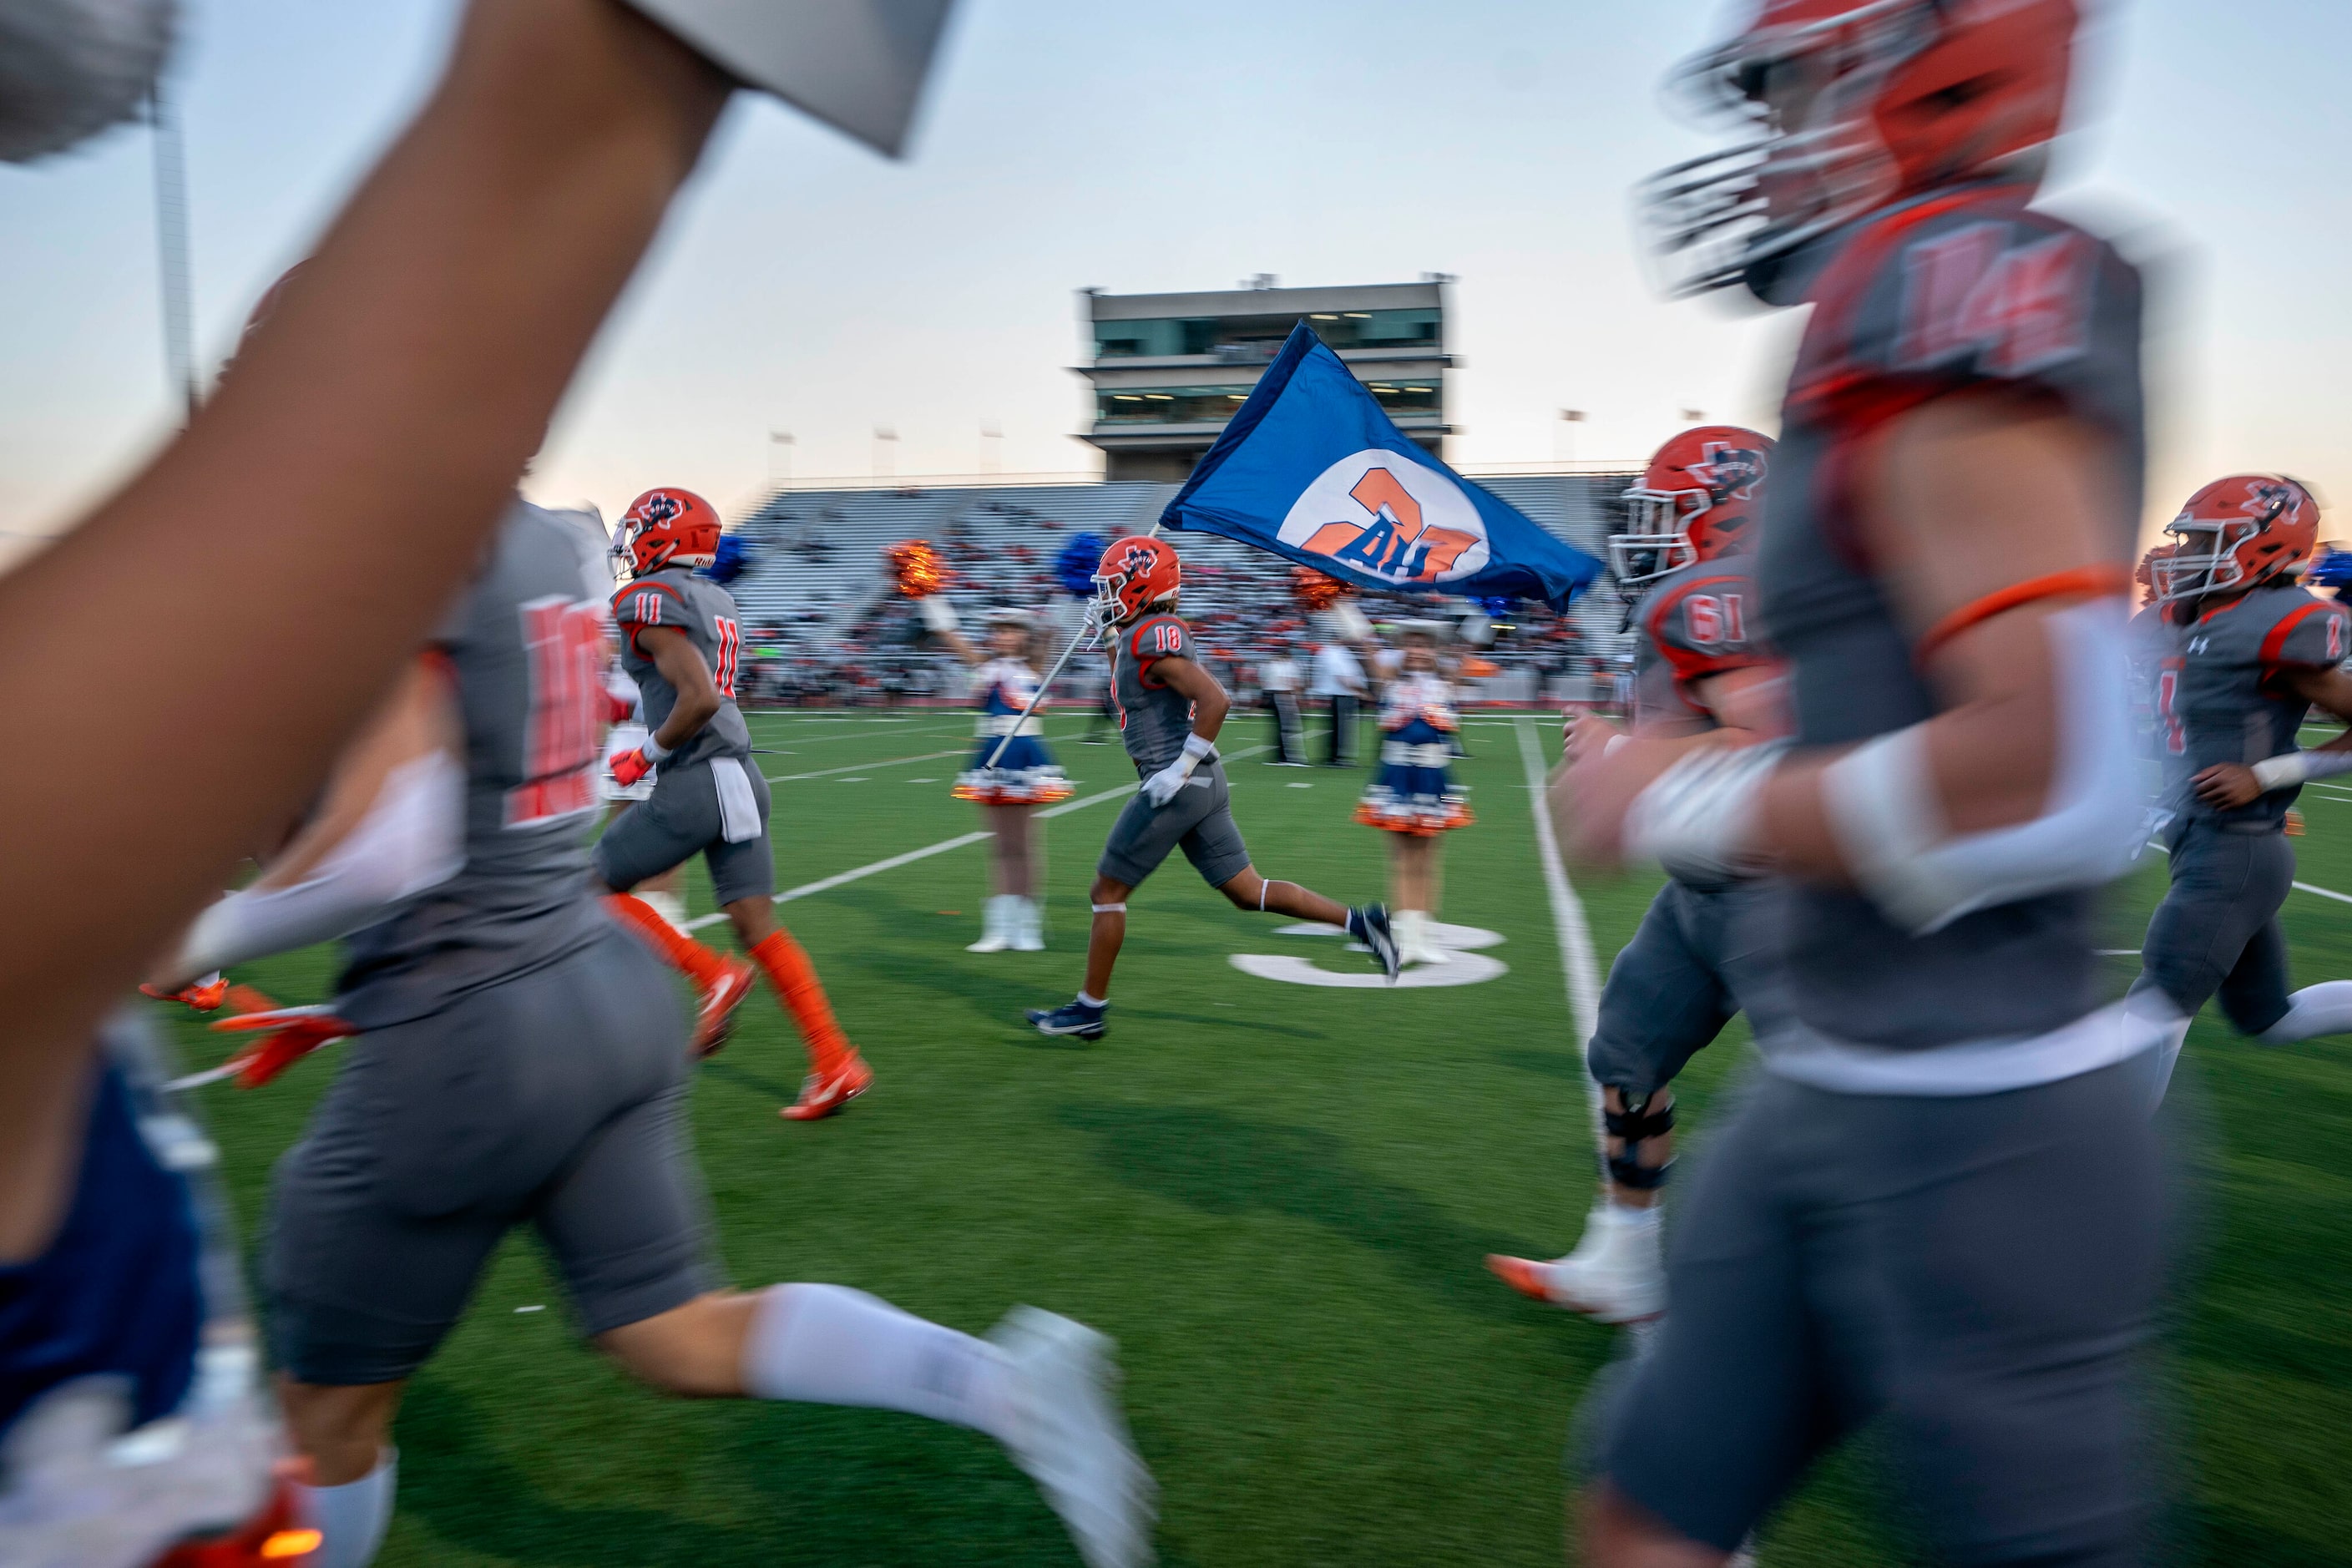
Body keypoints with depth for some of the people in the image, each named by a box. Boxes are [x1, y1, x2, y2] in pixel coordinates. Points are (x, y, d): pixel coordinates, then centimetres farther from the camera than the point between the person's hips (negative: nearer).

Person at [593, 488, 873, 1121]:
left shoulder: (649, 599, -11)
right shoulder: (716, 600, 16)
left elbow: (699, 698, -22)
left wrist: (646, 755, -8)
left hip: (695, 783, -8)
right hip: (742, 777, 8)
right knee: (758, 926, 7)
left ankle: (713, 975, 1)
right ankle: (836, 1065, 5)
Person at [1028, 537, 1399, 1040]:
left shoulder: (1150, 638, -15)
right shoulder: (1152, 634, 15)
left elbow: (1215, 701, -25)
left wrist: (1179, 769, -20)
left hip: (1179, 787, -9)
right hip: (1204, 785, 9)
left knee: (1107, 890, 3)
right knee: (1248, 892, 11)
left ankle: (1089, 1008, 13)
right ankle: (1358, 921, 5)